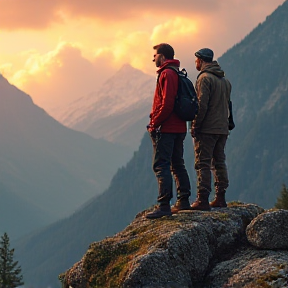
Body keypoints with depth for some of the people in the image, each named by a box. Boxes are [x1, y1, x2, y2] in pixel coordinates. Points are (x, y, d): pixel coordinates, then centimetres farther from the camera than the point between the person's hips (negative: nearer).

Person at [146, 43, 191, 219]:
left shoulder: (167, 74, -13)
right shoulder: (177, 74, 18)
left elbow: (167, 104, -22)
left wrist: (154, 124, -15)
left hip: (166, 129, -10)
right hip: (179, 128, 10)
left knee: (161, 165, -10)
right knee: (177, 165, 16)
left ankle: (164, 205, -16)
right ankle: (184, 201, 19)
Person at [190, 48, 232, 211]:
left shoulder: (205, 78, -11)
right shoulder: (225, 80, 16)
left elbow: (202, 105, -17)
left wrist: (195, 126, -12)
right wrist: (225, 122, 18)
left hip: (207, 129, -8)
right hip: (223, 128, 8)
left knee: (203, 163, -7)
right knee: (219, 162, 13)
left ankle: (203, 200, -11)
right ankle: (221, 198, 13)